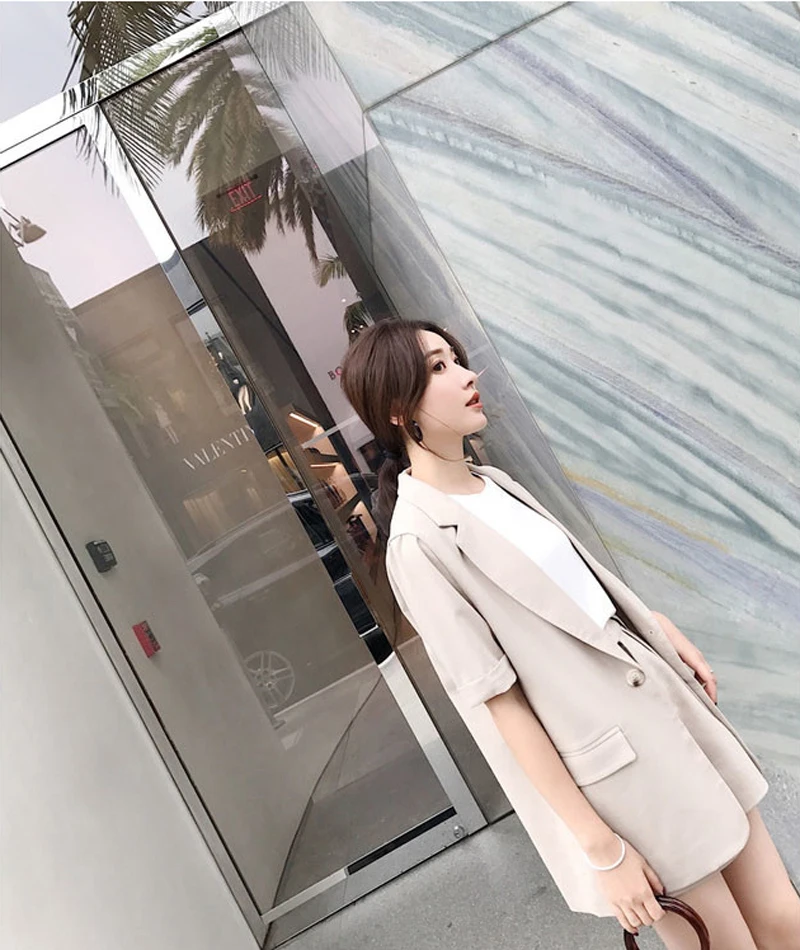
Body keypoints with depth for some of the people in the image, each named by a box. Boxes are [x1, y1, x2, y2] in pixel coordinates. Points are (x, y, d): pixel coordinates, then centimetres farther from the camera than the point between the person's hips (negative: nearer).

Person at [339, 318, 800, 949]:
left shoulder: (495, 482, 6)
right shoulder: (418, 541, -19)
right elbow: (499, 701, -18)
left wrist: (676, 640, 17)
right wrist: (602, 848, -14)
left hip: (668, 705, 7)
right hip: (614, 772, -7)